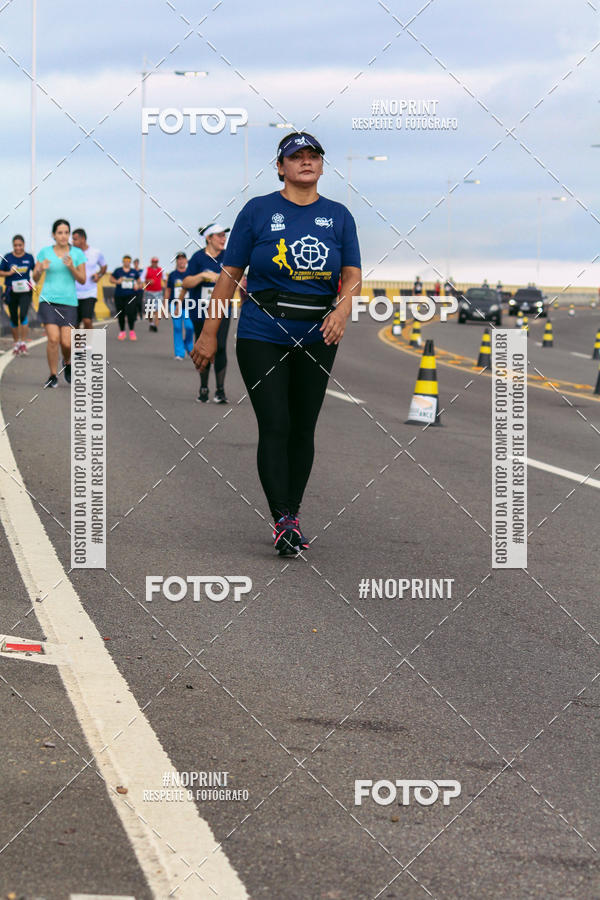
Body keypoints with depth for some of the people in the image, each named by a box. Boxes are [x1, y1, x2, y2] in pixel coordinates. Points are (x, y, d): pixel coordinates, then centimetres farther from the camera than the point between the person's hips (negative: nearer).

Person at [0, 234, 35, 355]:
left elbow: (34, 271, 15)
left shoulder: (29, 257, 2)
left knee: (23, 315, -18)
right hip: (12, 291, 1)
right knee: (13, 318, 8)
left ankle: (23, 342, -10)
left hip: (25, 291, -1)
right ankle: (16, 343, 23)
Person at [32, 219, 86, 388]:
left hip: (69, 302, 1)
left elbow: (82, 280, 2)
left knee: (66, 343, -7)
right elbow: (35, 278, 8)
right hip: (48, 300, -1)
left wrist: (71, 267, -15)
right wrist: (41, 269, -14)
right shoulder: (45, 252, 4)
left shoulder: (77, 253, 4)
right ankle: (52, 376, 0)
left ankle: (67, 362, 27)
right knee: (53, 339, -15)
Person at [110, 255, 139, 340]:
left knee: (130, 313, -15)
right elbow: (111, 279, 7)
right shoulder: (118, 271, 3)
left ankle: (132, 331, -3)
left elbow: (138, 281, 20)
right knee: (121, 314, 5)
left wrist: (137, 285, -1)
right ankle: (122, 331, 21)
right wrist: (117, 281, -12)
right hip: (119, 296, 0)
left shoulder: (134, 271, 8)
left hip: (130, 296, 0)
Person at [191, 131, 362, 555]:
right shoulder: (259, 210, 0)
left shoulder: (338, 215, 8)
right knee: (275, 426, -11)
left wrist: (343, 308, -17)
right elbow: (230, 273, 1)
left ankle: (293, 514, 18)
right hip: (263, 334, -3)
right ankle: (282, 521, -11)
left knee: (303, 428, 8)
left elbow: (353, 273, 5)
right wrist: (210, 333, -1)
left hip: (317, 337, 3)